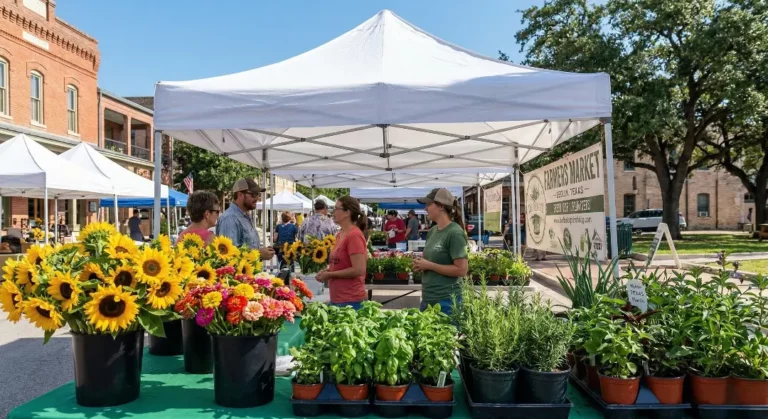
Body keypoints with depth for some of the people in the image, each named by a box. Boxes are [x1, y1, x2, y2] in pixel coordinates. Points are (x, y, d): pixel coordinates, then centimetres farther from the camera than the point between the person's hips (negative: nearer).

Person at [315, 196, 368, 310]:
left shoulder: (354, 235, -16)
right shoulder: (340, 235, 10)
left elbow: (358, 270, -21)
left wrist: (329, 275, -14)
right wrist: (327, 270, 3)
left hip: (350, 301, -8)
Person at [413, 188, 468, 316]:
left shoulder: (454, 233, -14)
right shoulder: (432, 231, 9)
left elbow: (461, 270, -18)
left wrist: (429, 265, -16)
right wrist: (421, 264, 1)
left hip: (446, 300, -8)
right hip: (427, 298, 8)